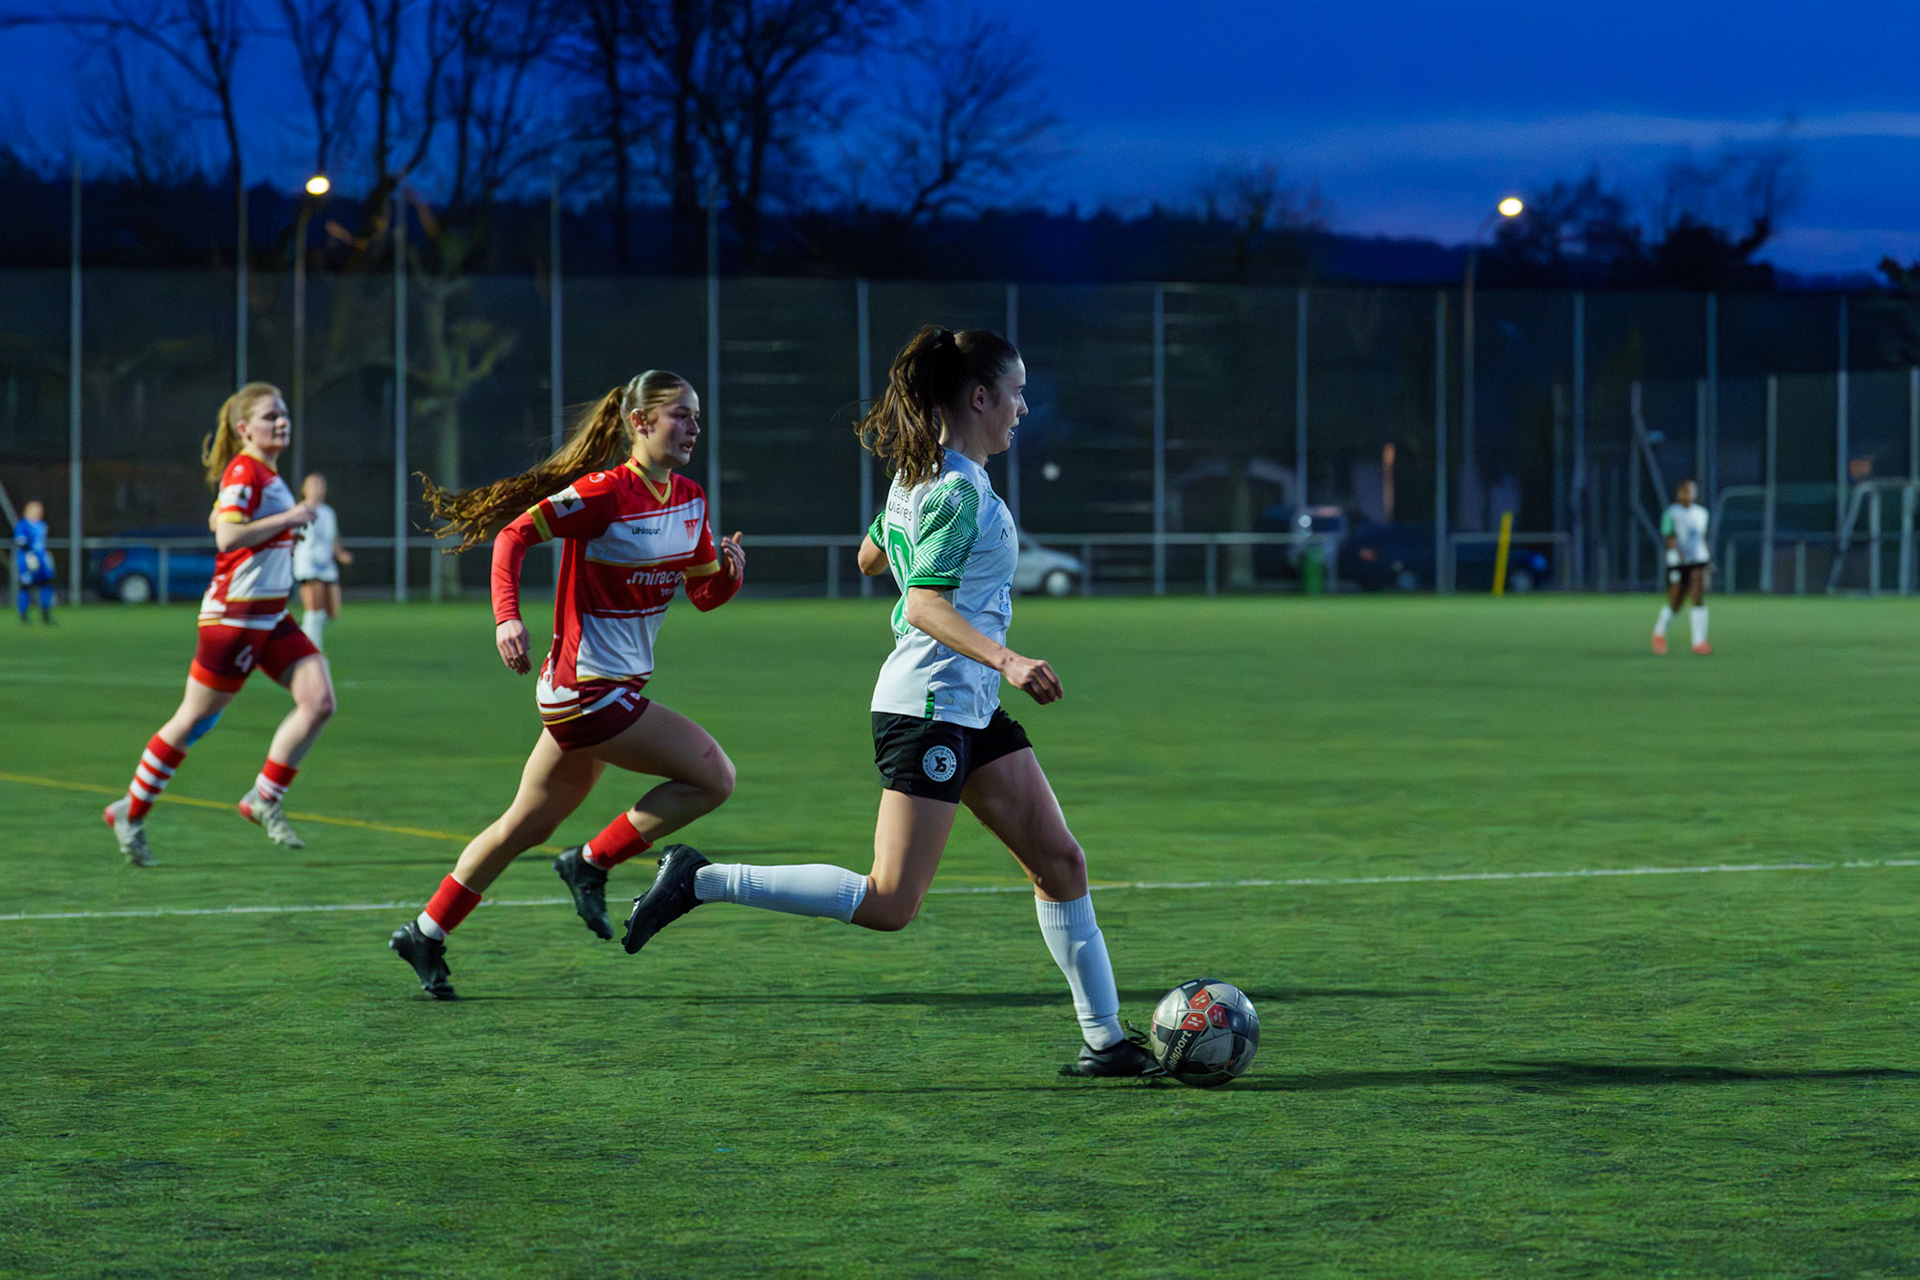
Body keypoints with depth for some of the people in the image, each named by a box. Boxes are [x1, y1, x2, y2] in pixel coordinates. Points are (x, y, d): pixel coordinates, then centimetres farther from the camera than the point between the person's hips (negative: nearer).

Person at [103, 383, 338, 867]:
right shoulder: (244, 472, -15)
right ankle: (130, 814, 16)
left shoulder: (268, 473, 14)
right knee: (194, 721, 1)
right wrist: (287, 519, -22)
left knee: (319, 700, -7)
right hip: (234, 615, -9)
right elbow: (227, 537, -27)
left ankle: (263, 800, 4)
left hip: (271, 617, 9)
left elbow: (217, 521, 26)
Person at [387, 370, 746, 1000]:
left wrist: (729, 570, -7)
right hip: (587, 685, -9)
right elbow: (515, 534, -15)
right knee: (713, 776, -13)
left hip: (603, 692, 9)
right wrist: (506, 615, -28)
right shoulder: (606, 492, -16)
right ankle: (591, 863, 0)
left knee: (526, 826, 17)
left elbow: (704, 594, 15)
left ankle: (426, 934, 26)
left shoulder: (690, 499, 8)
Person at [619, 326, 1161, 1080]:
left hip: (969, 710, 11)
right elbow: (925, 603, -25)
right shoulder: (960, 490, -16)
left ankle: (1105, 1041, 11)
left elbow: (870, 558, 26)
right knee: (887, 904, -12)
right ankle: (701, 881, -7)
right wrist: (1006, 662, -36)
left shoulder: (917, 473, 12)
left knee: (1059, 862, 8)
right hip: (931, 706, -11)